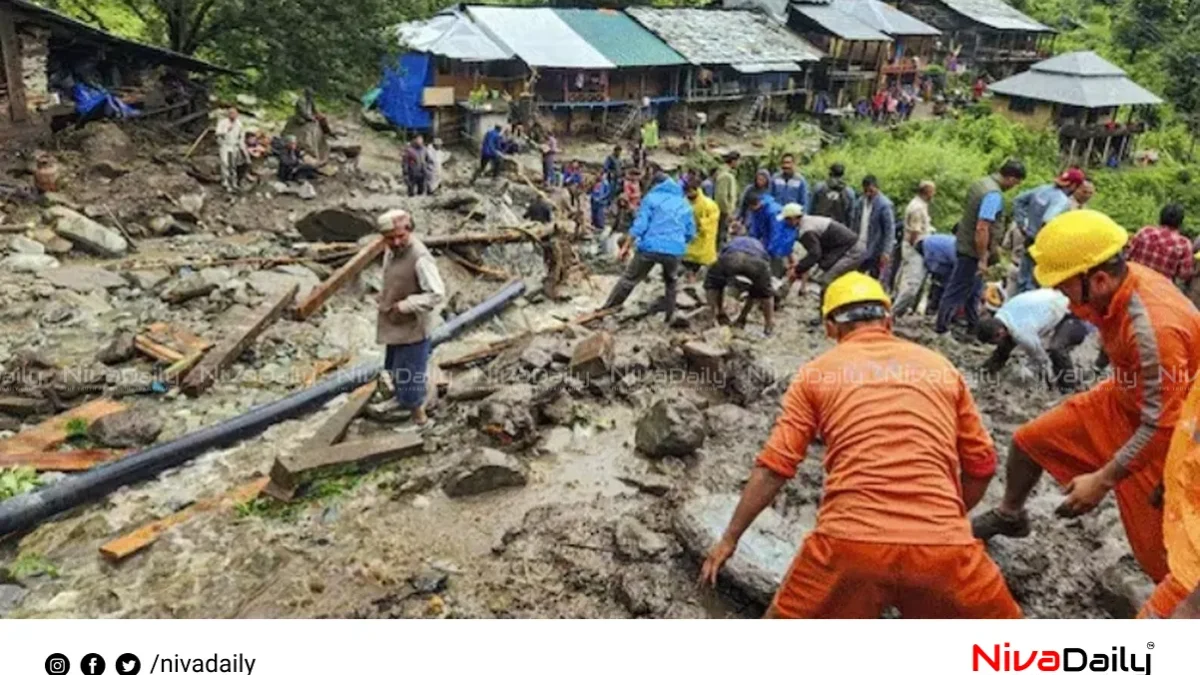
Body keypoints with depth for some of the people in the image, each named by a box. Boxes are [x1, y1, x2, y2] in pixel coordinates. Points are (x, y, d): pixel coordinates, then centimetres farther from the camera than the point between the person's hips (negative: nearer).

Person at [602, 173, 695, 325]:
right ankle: (670, 317, 25)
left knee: (629, 279, 7)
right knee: (670, 282, 27)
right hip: (675, 251, 3)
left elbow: (640, 223, -6)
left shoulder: (652, 198, 5)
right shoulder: (684, 203, 17)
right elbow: (691, 232, 19)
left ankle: (606, 310, 9)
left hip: (650, 247, -3)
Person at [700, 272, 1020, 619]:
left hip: (849, 540, -1)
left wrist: (729, 538, 18)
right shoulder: (939, 366, 17)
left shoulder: (816, 373, 11)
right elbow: (982, 465, 19)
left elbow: (772, 468, 8)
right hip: (941, 544, 1)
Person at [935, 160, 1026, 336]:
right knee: (957, 291, -1)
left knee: (974, 290, 19)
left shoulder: (982, 183, 7)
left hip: (966, 244, 10)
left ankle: (974, 326, 31)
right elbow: (982, 228, -28)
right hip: (973, 251, -10)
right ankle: (941, 328, 7)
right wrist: (983, 259, -23)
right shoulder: (994, 195, -23)